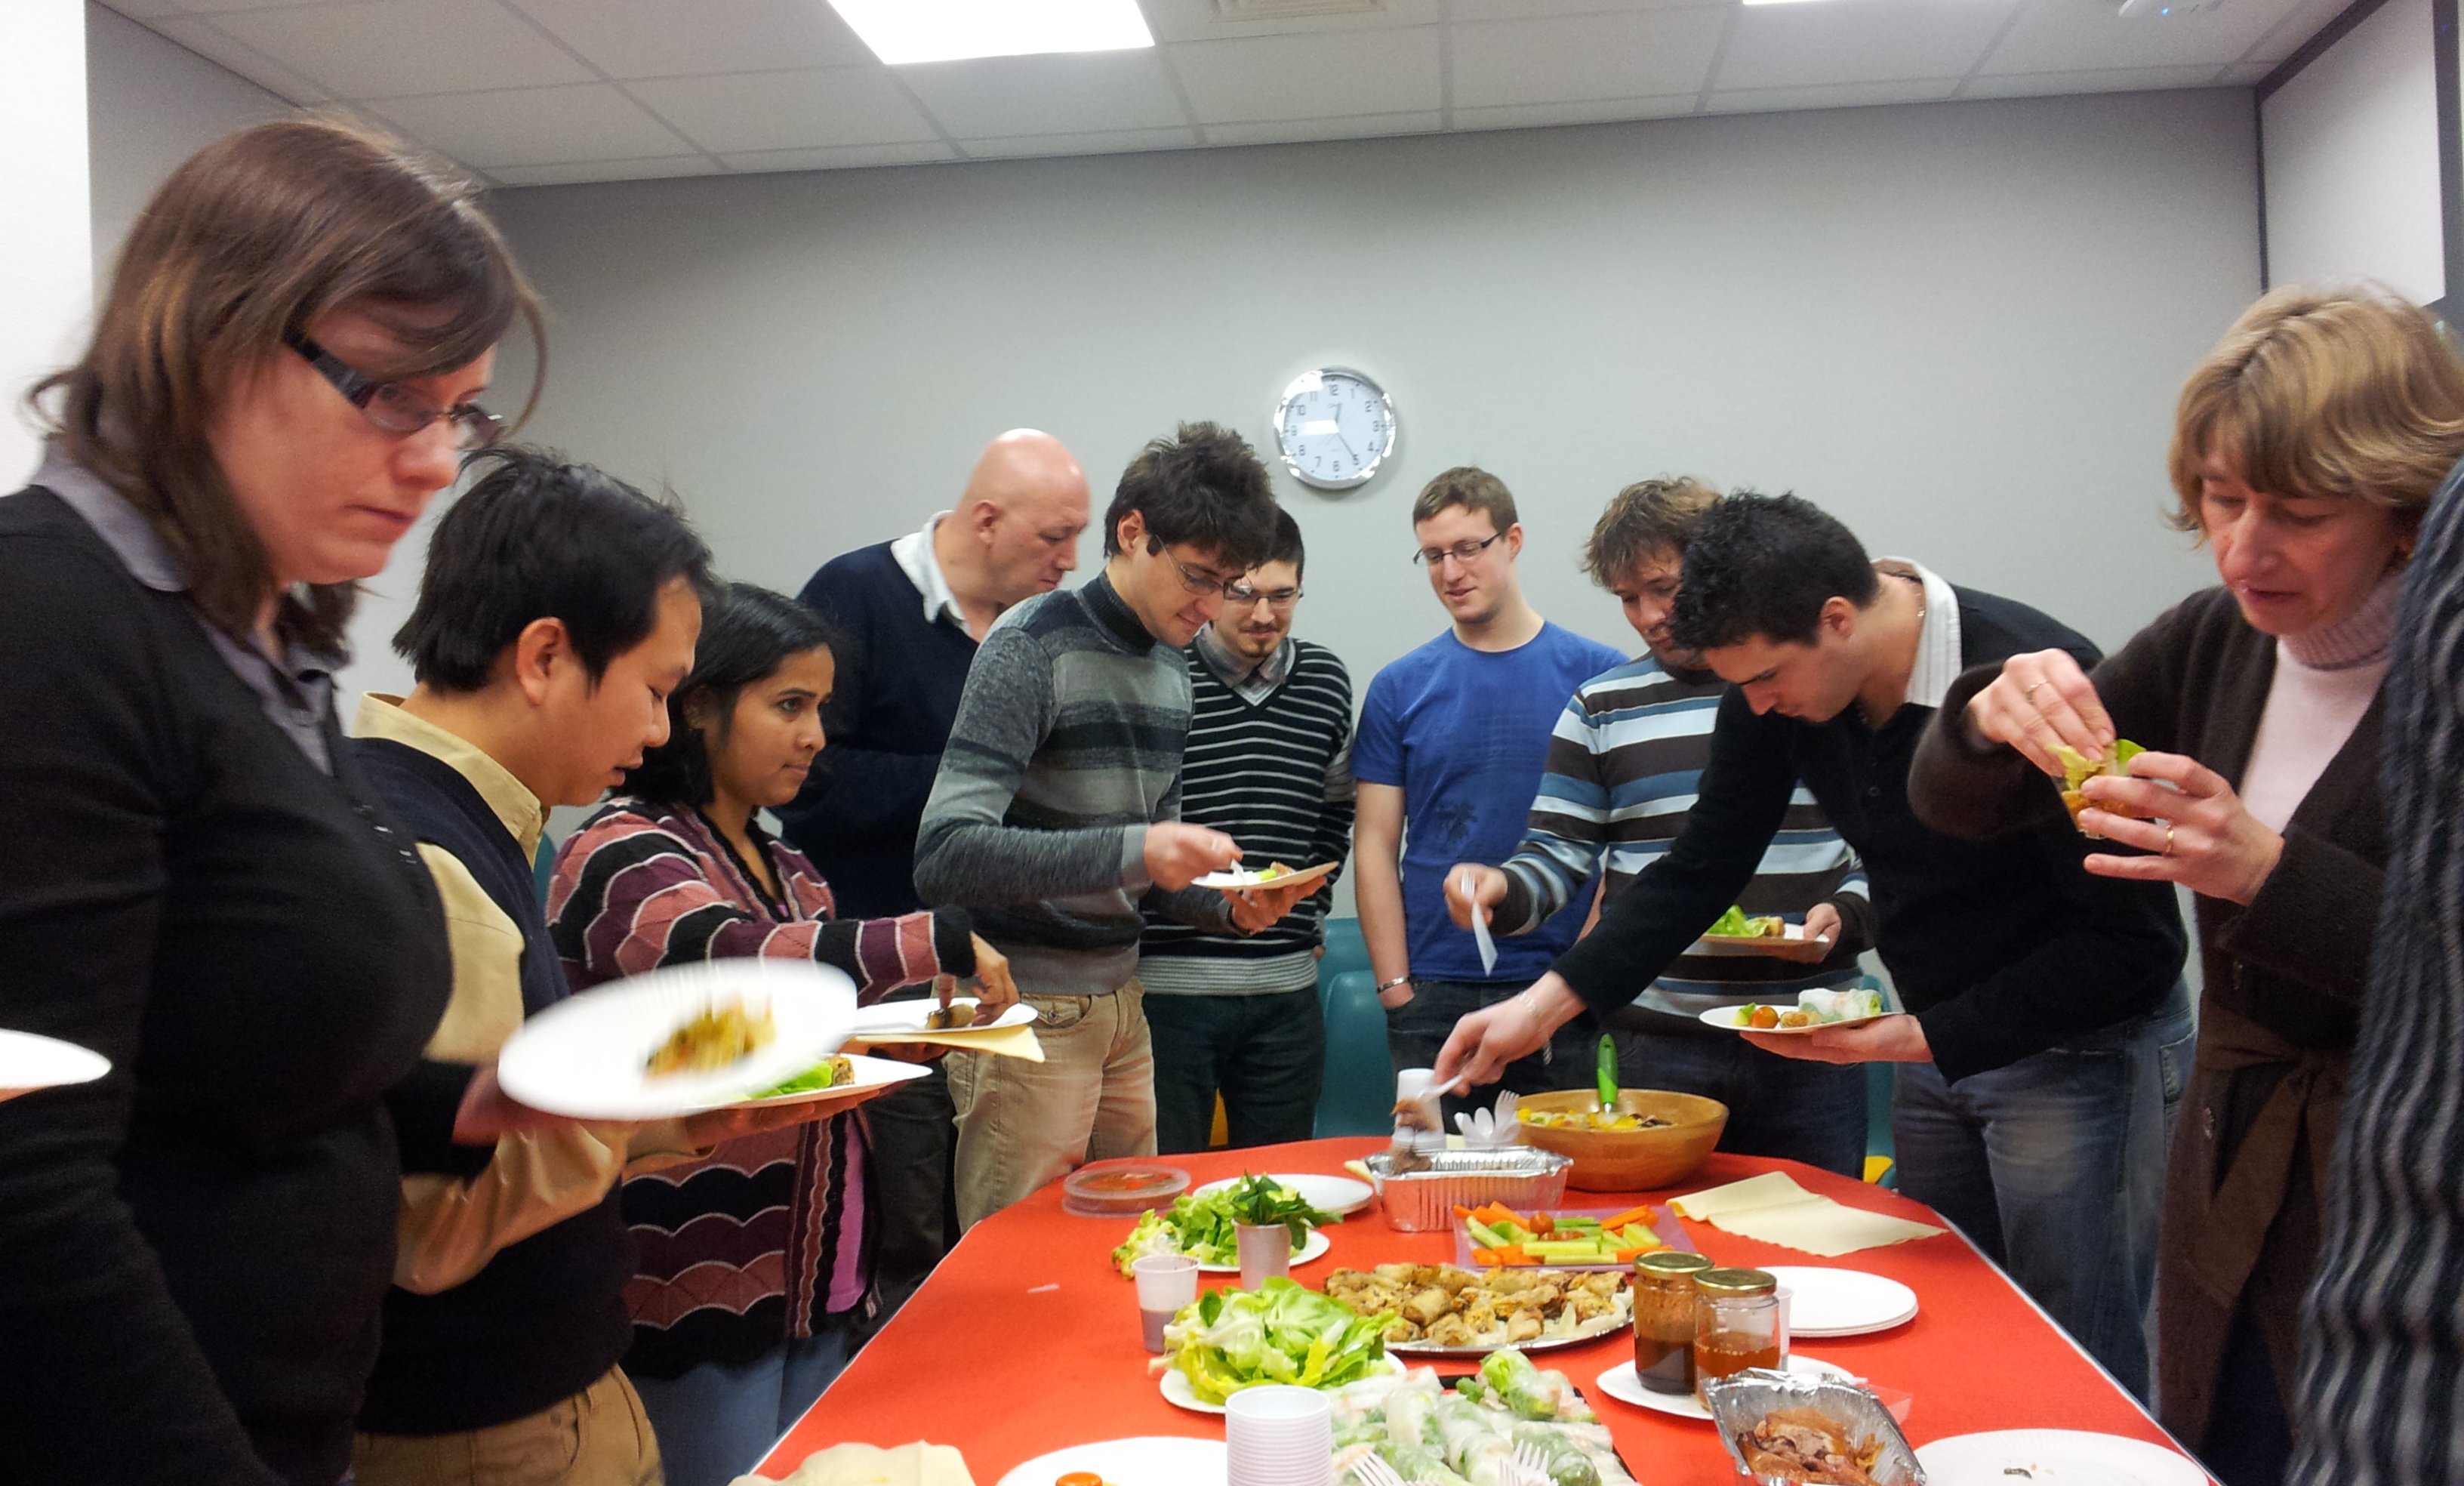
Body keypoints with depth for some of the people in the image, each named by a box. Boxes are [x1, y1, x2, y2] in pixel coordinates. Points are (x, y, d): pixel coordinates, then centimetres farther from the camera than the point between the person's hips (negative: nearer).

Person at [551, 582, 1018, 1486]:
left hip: (817, 1266, 8)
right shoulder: (621, 855, -14)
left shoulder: (784, 866, 13)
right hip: (702, 1286, -8)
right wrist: (943, 941, -27)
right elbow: (731, 960, -32)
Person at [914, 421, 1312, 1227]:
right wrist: (1132, 851, -30)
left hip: (1119, 1002, 7)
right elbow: (946, 855, -23)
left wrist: (1227, 905, 1)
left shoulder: (1170, 668, 11)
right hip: (1029, 1007, -7)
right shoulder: (1034, 644, -13)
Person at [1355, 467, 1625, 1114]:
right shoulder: (1399, 687, 4)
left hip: (1562, 990, -1)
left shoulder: (1598, 674, 1)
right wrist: (1395, 986, -4)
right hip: (1432, 995, 1)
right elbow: (1377, 845, 3)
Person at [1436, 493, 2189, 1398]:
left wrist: (1920, 1037, -23)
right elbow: (1703, 867, 0)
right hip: (1939, 1042, 6)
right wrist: (1547, 1002, -8)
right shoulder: (1775, 691, -8)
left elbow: (2134, 945, -22)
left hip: (2079, 1048, -6)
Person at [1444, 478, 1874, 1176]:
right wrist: (1504, 892, -15)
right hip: (1659, 1044, 0)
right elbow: (1560, 854, 5)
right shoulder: (1602, 706, 7)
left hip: (1811, 1042, 0)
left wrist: (1847, 915, -9)